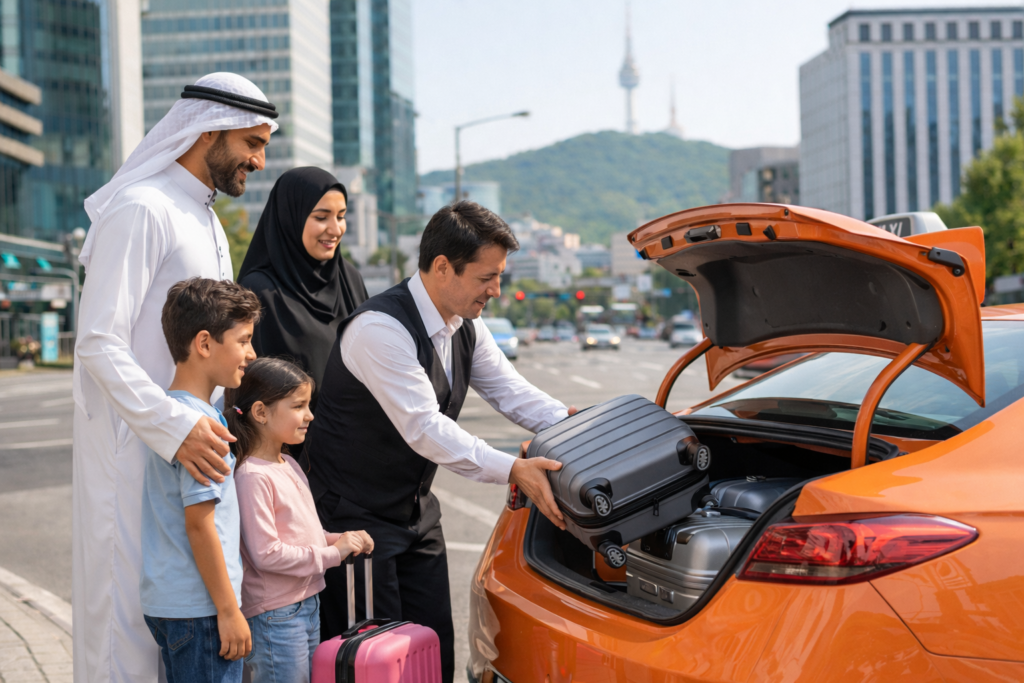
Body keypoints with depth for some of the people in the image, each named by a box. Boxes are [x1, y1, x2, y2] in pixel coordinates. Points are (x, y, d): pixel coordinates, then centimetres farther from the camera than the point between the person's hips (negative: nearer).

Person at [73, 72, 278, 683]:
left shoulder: (208, 221, 18)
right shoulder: (142, 210, -13)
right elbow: (98, 344, -21)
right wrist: (176, 427, -29)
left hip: (190, 447, 9)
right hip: (135, 445, -9)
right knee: (132, 606, -5)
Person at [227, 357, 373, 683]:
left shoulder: (289, 464, 10)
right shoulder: (252, 476, -20)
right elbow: (266, 553, -23)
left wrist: (339, 540, 1)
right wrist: (332, 553, -17)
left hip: (308, 604, 9)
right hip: (275, 616, -9)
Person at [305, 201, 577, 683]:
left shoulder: (465, 325, 3)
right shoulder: (380, 328, -25)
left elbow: (511, 391, 6)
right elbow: (423, 429, -29)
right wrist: (512, 470, -33)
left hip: (416, 511, 8)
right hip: (355, 514, -8)